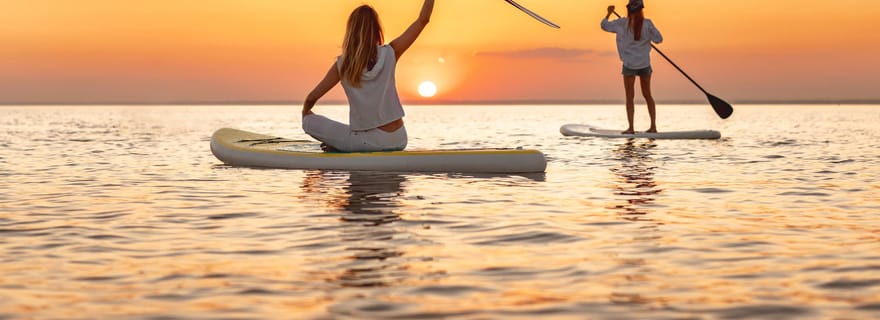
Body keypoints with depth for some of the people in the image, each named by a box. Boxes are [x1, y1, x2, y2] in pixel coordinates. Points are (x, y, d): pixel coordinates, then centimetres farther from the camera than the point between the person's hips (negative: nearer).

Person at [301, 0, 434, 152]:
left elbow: (311, 98, 3)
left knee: (309, 122, 11)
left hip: (368, 142, -2)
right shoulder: (390, 54, -5)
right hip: (398, 140, 2)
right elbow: (423, 19, -2)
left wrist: (306, 112, 24)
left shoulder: (342, 65, -7)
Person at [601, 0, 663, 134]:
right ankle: (653, 126, 13)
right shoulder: (647, 23, -7)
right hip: (645, 64, 2)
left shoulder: (622, 23, -8)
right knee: (647, 94, 14)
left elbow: (604, 25, 3)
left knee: (630, 97, 6)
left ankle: (631, 128, 1)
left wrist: (609, 13, 18)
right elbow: (658, 39, -4)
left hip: (629, 65, -2)